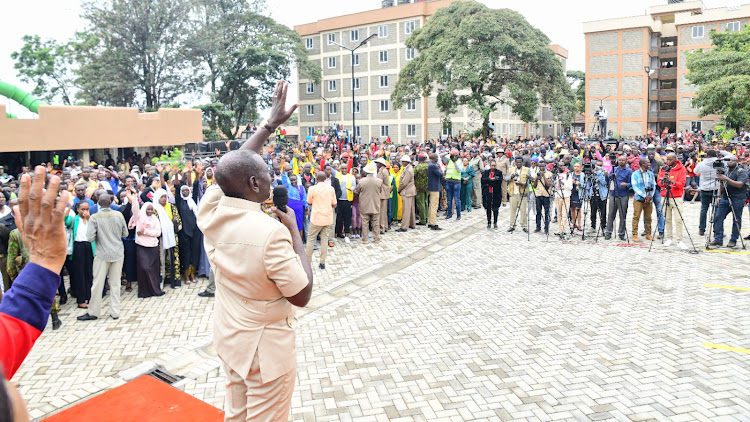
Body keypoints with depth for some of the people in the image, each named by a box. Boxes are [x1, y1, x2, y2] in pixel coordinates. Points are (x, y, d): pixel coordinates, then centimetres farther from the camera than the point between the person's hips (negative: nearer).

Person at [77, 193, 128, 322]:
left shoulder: (94, 218, -10)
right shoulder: (119, 215, -3)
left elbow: (90, 238, -12)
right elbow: (125, 234, 5)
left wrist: (100, 235, 7)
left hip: (102, 254, -3)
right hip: (118, 253, 3)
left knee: (98, 284, 7)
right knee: (115, 283, 8)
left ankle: (93, 312, 16)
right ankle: (115, 312, 12)